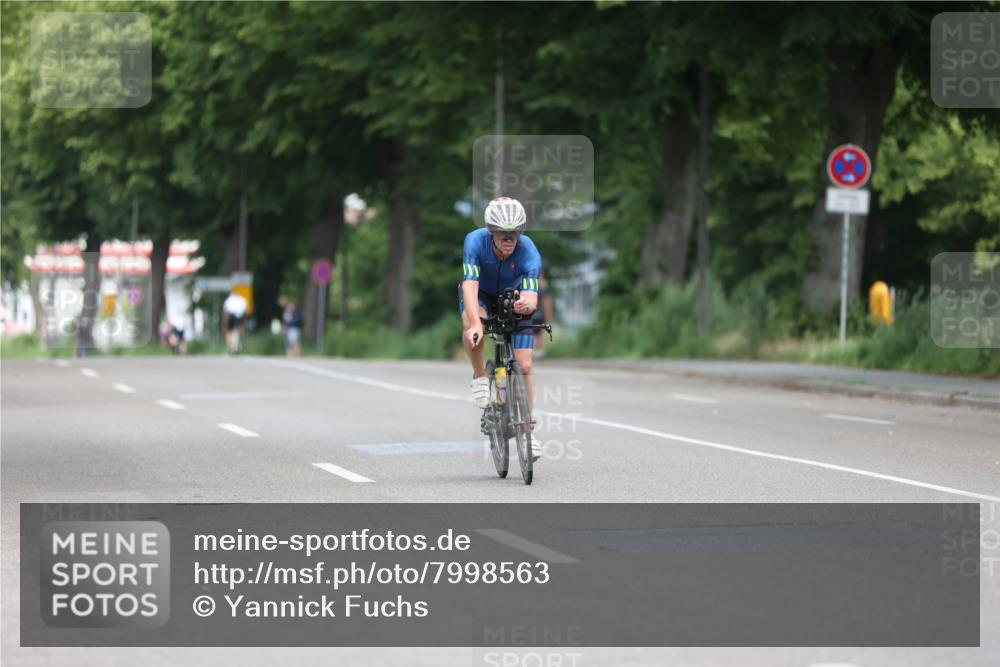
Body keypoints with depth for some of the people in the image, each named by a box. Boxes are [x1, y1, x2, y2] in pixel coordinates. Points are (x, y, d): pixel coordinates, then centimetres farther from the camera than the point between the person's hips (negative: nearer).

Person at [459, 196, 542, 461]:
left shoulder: (529, 253, -31)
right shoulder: (475, 241, -32)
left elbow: (531, 297, -39)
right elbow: (470, 286, -40)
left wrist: (525, 305, -64)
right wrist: (475, 323, -56)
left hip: (513, 298, 1)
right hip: (480, 294, -1)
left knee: (524, 366, -9)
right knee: (473, 332, -36)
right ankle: (480, 377, -8)